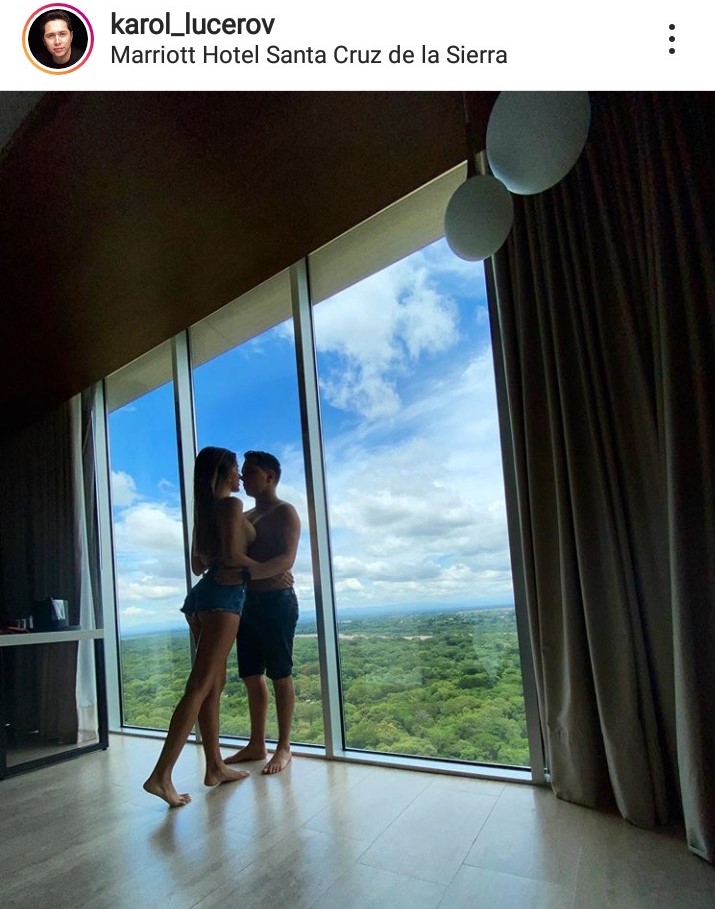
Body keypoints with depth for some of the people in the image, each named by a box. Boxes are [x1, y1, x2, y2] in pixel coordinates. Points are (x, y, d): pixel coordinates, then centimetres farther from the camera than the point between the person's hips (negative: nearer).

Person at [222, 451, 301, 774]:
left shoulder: (284, 512, -5)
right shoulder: (245, 517, 18)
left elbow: (287, 559, -19)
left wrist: (252, 571, -33)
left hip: (276, 600, -7)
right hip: (248, 600, 7)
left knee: (280, 674, -1)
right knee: (251, 675, 11)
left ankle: (284, 747, 9)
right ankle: (256, 744, 22)